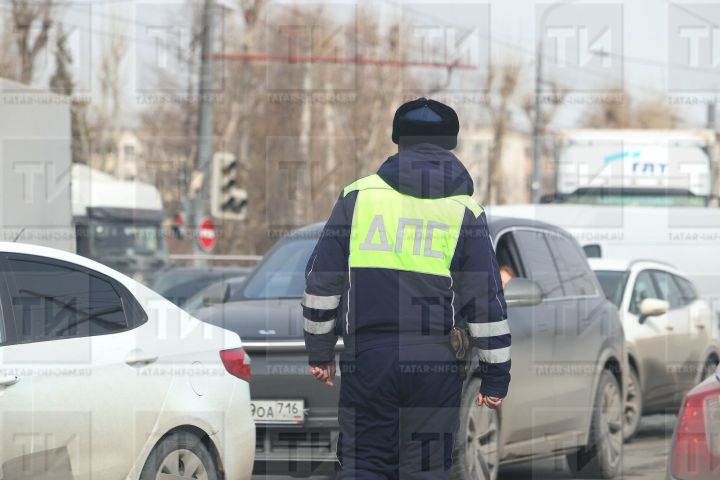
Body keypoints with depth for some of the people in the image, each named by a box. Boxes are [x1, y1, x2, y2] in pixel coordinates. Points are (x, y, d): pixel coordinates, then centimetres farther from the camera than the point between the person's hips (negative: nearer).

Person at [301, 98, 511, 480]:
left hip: (366, 358, 0)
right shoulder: (465, 212, 3)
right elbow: (487, 301, 2)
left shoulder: (357, 197, 4)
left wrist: (319, 351, 16)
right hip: (435, 363, 0)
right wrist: (495, 375, 7)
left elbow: (322, 281, 6)